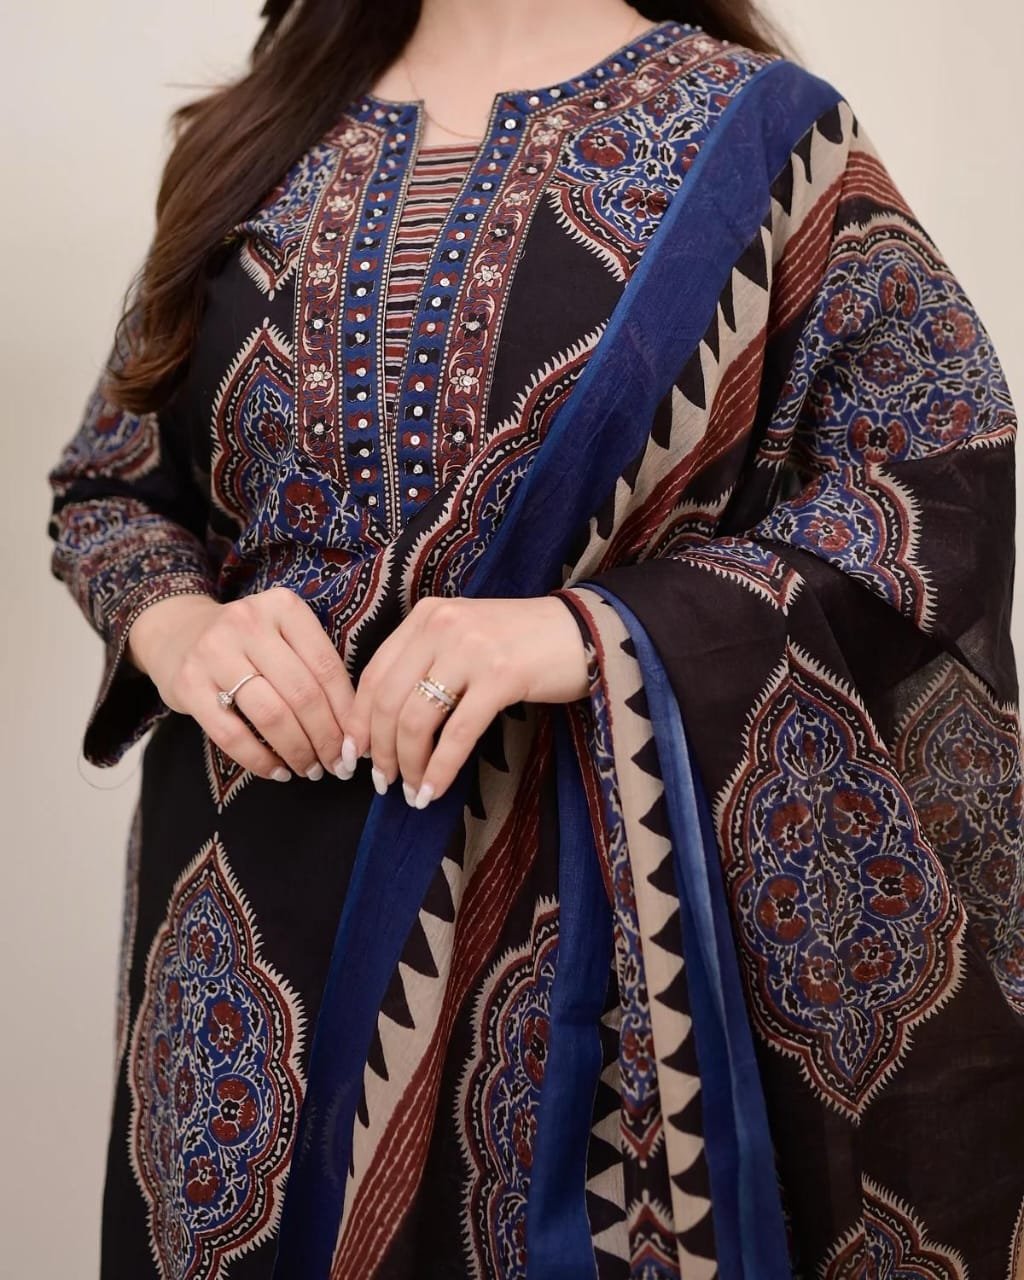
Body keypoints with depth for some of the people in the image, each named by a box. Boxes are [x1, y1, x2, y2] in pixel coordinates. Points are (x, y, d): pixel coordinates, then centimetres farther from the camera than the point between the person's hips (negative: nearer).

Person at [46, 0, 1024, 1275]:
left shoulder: (756, 124, -1)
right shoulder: (254, 139, 9)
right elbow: (107, 482, 14)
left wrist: (602, 632, -22)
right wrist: (177, 625, -9)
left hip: (602, 897, -3)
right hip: (260, 906, 4)